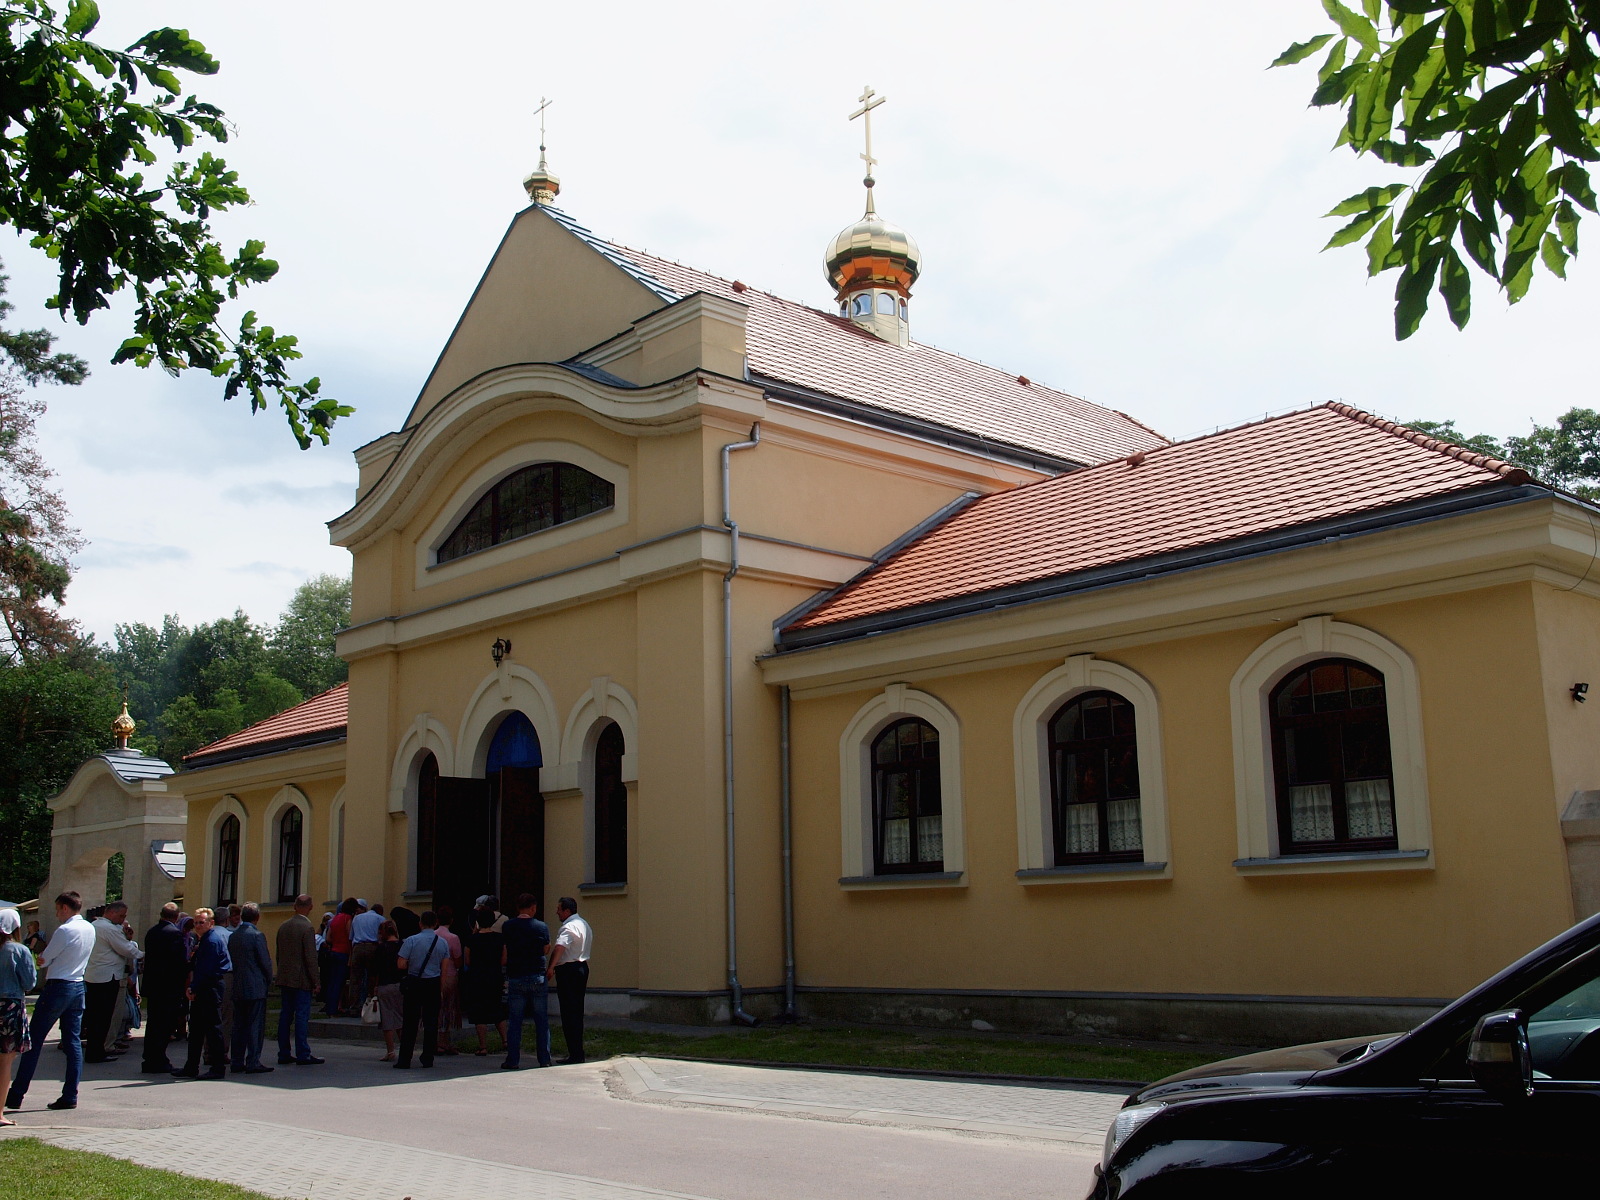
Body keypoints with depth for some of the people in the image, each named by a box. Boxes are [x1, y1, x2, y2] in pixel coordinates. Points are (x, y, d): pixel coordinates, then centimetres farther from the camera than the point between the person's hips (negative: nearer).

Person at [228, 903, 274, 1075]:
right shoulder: (257, 935, -12)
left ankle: (238, 1062, 14)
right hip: (256, 988, -7)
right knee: (255, 1026, -3)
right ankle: (253, 1062, -3)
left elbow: (231, 960, 12)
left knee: (239, 1026, 11)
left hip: (238, 988, 7)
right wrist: (269, 982, 3)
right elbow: (265, 962, -11)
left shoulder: (233, 936, 9)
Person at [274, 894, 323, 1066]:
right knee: (302, 1016, -4)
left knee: (285, 1015, 11)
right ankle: (303, 1055, -2)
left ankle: (283, 1054, 15)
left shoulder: (283, 927, 8)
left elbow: (278, 954, 14)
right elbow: (311, 957, -16)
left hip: (284, 979, 7)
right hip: (301, 980, -7)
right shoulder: (307, 928, -14)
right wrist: (315, 981, -9)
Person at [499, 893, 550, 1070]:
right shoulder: (542, 927, -3)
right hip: (538, 977, 0)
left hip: (515, 978, 1)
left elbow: (504, 954, 5)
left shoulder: (508, 927, -1)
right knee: (542, 1021, 7)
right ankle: (544, 1059, 9)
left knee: (515, 1021, 6)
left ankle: (512, 1060, 4)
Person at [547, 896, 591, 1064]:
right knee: (577, 1013, 15)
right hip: (582, 967, 10)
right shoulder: (584, 924, 16)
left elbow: (559, 947, -31)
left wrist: (551, 967, -36)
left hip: (568, 970, -10)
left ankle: (575, 1054, -6)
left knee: (569, 1014, -6)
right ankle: (578, 1052, 20)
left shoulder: (569, 927, -17)